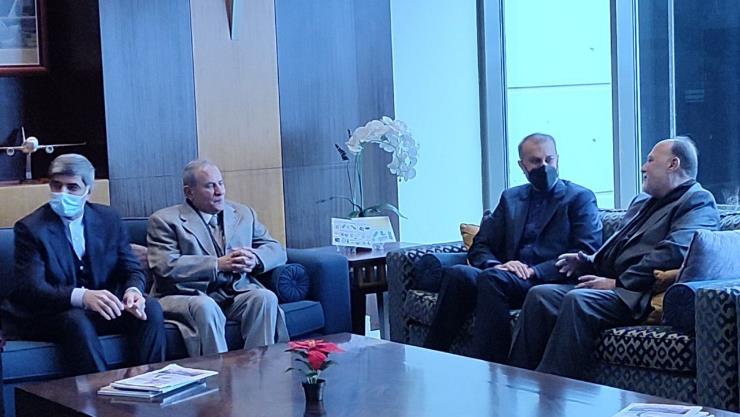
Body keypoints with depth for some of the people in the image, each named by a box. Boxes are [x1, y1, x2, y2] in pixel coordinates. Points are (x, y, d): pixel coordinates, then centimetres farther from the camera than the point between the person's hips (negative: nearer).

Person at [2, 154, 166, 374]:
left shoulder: (108, 219, 6)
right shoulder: (30, 228, -7)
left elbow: (132, 269, 6)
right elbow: (31, 288, -18)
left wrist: (133, 290, -21)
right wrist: (82, 297, -36)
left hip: (103, 307, 4)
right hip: (49, 316, -4)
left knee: (151, 308, -21)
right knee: (77, 321, -36)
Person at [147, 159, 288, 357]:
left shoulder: (244, 214, 18)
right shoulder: (165, 220, 2)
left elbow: (277, 251, 14)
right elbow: (166, 266, -13)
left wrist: (254, 259, -10)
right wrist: (218, 264, -19)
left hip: (236, 293, 4)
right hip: (188, 295, -4)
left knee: (266, 297, -25)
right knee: (205, 307, -36)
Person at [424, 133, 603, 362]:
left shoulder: (580, 197, 10)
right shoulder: (511, 198, 24)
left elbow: (587, 254, -2)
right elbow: (479, 247, 18)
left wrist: (535, 271, -13)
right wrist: (496, 264, -7)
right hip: (507, 278, 5)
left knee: (492, 278, -34)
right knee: (457, 274, -26)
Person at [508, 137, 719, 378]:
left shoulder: (698, 202, -1)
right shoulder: (641, 202, 30)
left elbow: (673, 253, -17)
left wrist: (618, 282, -17)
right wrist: (585, 262, 12)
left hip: (637, 295, -9)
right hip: (613, 286, 9)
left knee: (578, 300, -33)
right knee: (540, 295, -11)